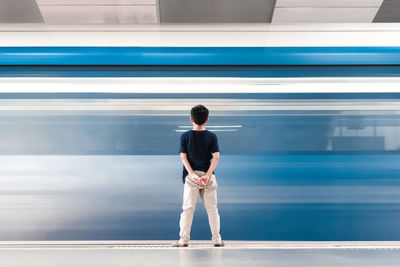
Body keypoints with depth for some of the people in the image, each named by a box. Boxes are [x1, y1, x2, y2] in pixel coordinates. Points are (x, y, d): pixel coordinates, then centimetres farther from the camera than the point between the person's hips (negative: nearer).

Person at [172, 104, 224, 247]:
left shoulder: (185, 136, 0)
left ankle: (184, 239, 6)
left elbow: (183, 157, -6)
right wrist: (207, 175, -12)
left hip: (191, 176, -1)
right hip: (208, 175, 1)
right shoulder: (212, 136, 2)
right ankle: (216, 239, 11)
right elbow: (216, 157, -6)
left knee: (188, 209, 5)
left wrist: (193, 175, -12)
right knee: (212, 209, 8)